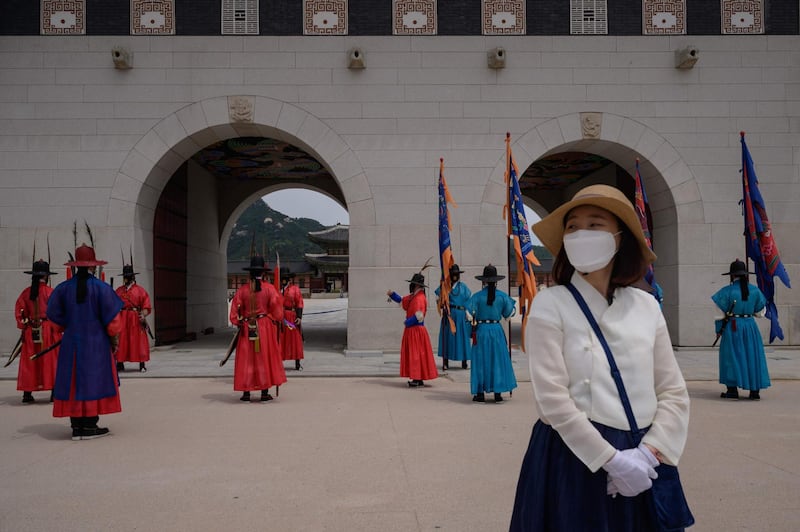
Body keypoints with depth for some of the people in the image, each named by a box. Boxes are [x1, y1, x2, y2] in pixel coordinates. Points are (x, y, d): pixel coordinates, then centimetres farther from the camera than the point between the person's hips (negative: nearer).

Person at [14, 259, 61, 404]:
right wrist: (58, 329, 0)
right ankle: (54, 392, 5)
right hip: (48, 330, -3)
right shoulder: (50, 292, -8)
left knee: (29, 362, 9)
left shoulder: (26, 292, 3)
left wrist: (23, 327, 9)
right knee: (51, 360, 3)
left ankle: (27, 394, 11)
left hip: (30, 331, 3)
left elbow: (19, 311, 2)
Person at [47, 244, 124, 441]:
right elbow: (111, 317, -9)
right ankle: (90, 426, 2)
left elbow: (53, 313, 3)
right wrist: (114, 337, 4)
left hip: (71, 343, 3)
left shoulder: (63, 288, -1)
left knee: (73, 381, 8)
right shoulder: (101, 287, -10)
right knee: (93, 381, 3)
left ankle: (76, 426, 10)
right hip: (96, 343, -3)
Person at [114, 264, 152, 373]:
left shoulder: (140, 290, 2)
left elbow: (146, 306, -3)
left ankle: (142, 365, 5)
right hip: (122, 319, 3)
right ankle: (120, 364, 11)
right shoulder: (119, 290, 12)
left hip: (136, 319, -3)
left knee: (139, 341, -2)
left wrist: (143, 315, -18)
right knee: (121, 341, 3)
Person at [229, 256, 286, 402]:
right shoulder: (269, 288, -5)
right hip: (265, 327, 0)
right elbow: (276, 309, -5)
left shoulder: (242, 290, -3)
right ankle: (265, 393, 8)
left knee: (246, 359, 7)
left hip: (247, 329, 0)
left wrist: (239, 322, 13)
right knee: (265, 358, 8)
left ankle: (246, 393, 8)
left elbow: (235, 311, -2)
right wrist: (276, 320, 12)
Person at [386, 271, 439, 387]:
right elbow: (402, 301, 24)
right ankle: (418, 378, 18)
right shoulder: (412, 297, 11)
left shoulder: (420, 298, -18)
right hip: (411, 330, 10)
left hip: (416, 331, -10)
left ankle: (418, 380, -3)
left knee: (416, 354, -7)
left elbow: (418, 316, -25)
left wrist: (407, 322, -12)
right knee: (413, 354, 12)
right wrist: (392, 294, 10)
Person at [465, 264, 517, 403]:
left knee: (481, 361, 7)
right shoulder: (502, 296, -3)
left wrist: (474, 321, 6)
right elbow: (509, 313, 4)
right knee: (498, 360, 9)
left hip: (481, 330, -1)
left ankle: (480, 393, 8)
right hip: (497, 330, 1)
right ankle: (497, 393, 9)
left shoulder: (478, 296, -8)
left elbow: (469, 312, -12)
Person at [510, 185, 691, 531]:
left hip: (642, 463, 4)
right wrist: (613, 460, -15)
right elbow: (552, 397, -15)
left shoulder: (646, 305, 4)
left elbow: (674, 392, 3)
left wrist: (646, 454, -10)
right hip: (575, 457, -4)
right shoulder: (551, 304, -8)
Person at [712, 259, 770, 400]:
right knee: (753, 356, 9)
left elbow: (720, 311, -7)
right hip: (751, 326, 3)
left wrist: (719, 329, 4)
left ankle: (732, 390, 7)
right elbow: (760, 309, 10)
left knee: (732, 356, 6)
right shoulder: (755, 290, 0)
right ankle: (755, 390, 11)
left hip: (732, 327, -3)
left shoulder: (727, 291, -11)